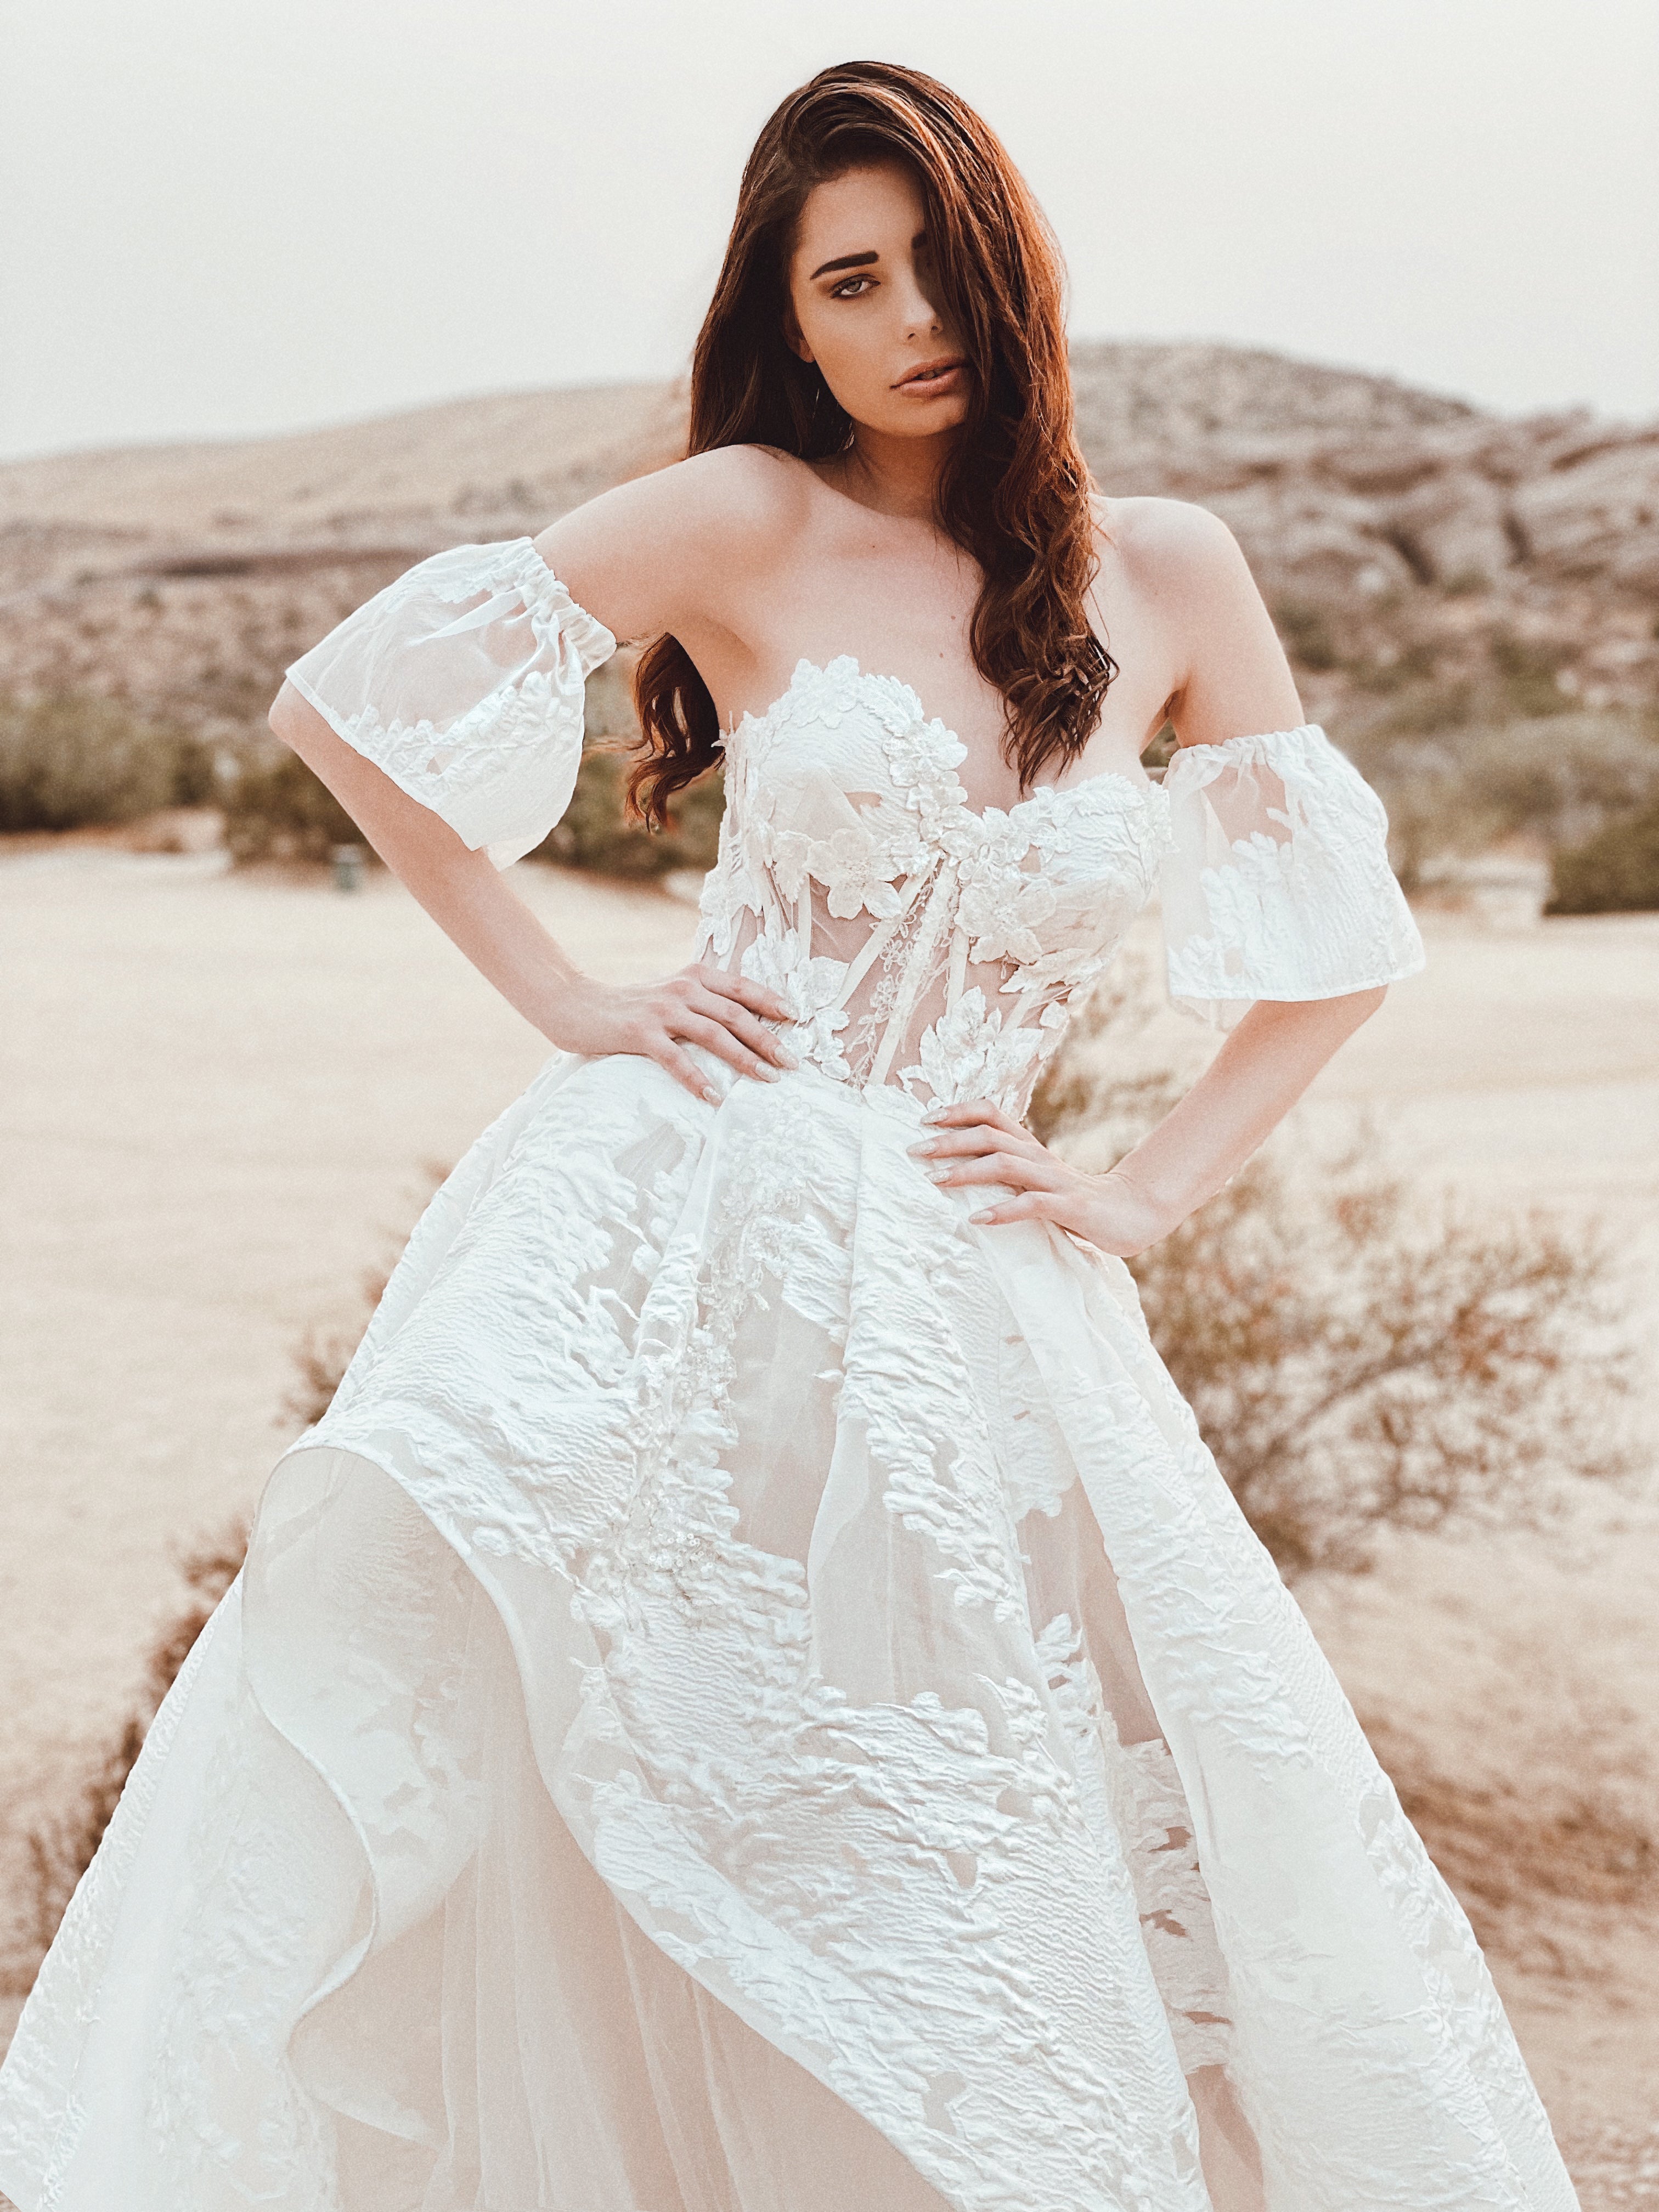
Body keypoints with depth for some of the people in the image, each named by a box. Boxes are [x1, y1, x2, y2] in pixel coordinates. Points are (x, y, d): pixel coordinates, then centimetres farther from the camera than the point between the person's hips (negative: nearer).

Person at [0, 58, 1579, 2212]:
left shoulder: (1161, 570, 8)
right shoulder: (746, 522, 1)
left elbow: (1338, 941, 15)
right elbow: (348, 699, 3)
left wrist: (1141, 1200, 4)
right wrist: (566, 1004, -1)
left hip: (968, 1307, 2)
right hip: (673, 1229, -2)